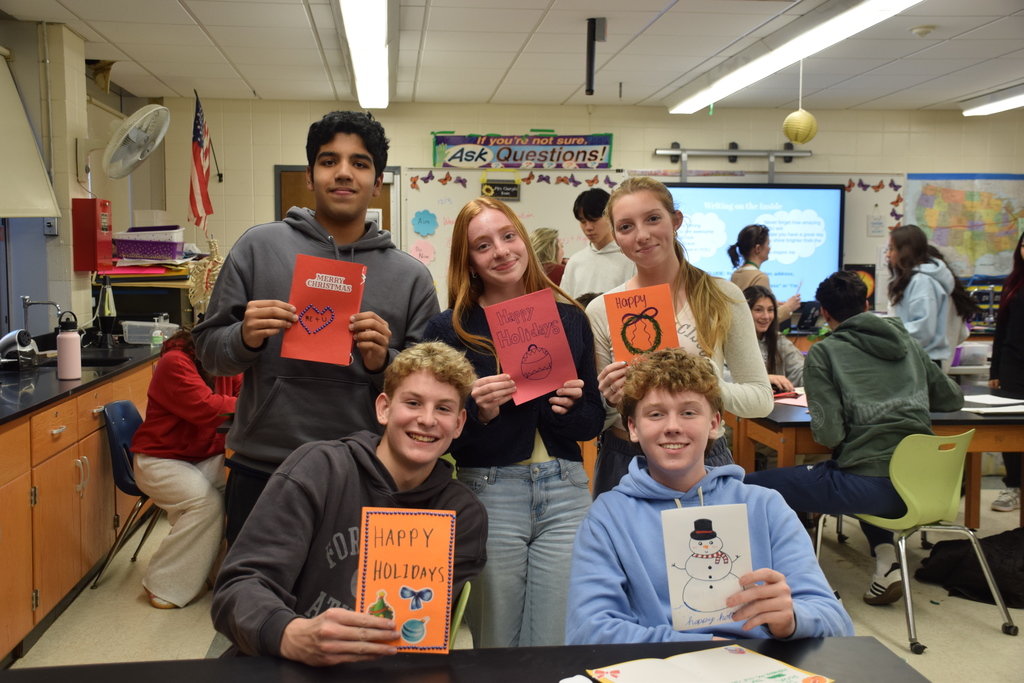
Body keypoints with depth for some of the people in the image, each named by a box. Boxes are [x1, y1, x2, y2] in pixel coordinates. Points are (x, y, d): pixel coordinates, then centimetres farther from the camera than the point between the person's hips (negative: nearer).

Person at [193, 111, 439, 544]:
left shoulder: (411, 276, 2)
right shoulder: (259, 247, 1)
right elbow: (208, 350, 5)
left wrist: (383, 362, -15)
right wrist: (245, 338, -16)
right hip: (260, 475, 0)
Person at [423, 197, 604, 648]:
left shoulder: (570, 319, 8)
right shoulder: (447, 330, -1)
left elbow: (593, 421, 11)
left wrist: (569, 408, -9)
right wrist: (478, 412, -19)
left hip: (565, 492, 2)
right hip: (487, 493, -2)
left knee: (559, 647, 6)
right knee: (495, 648, 9)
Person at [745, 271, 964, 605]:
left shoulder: (824, 353, -1)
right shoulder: (907, 342, 16)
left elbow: (829, 433, -10)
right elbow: (952, 398, 27)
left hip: (873, 485, -7)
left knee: (751, 486, 0)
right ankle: (886, 562, 23)